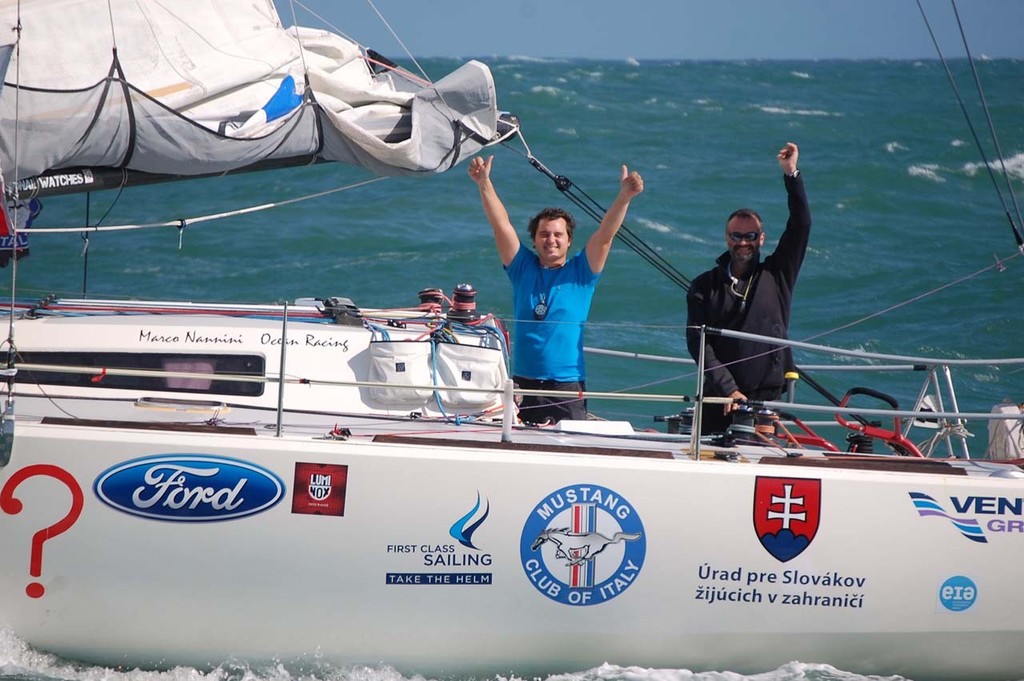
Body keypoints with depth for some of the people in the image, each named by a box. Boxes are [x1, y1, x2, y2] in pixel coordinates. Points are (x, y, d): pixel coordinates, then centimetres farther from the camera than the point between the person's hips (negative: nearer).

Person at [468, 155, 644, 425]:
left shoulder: (581, 272, 6)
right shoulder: (523, 268, 10)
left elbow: (605, 235, -4)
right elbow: (502, 226, 2)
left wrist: (624, 196, -18)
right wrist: (484, 184, -8)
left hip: (568, 386, -1)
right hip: (523, 383, 1)